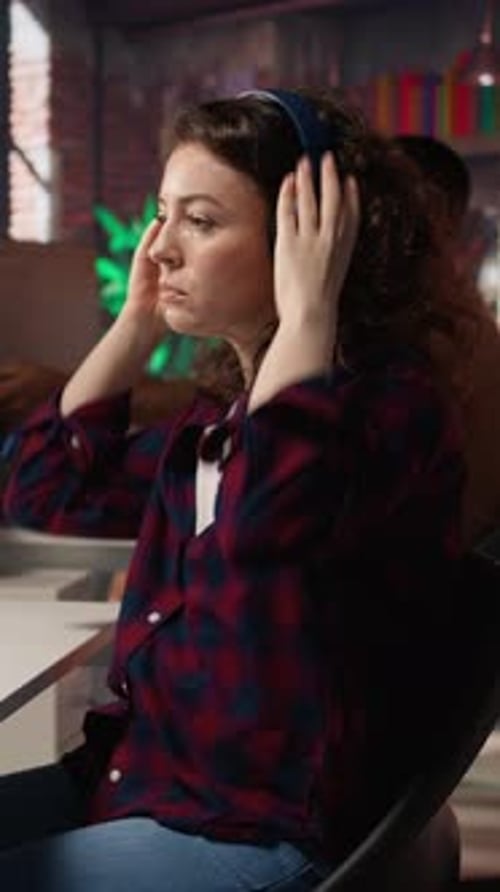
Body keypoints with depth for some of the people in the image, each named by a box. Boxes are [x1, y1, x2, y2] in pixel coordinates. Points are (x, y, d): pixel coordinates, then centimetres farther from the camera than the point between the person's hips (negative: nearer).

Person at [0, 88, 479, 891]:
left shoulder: (394, 398, -16)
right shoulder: (230, 401, 9)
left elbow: (261, 531, -37)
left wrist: (305, 314, -26)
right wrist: (140, 316, 10)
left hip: (266, 826, -8)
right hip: (141, 770, 8)